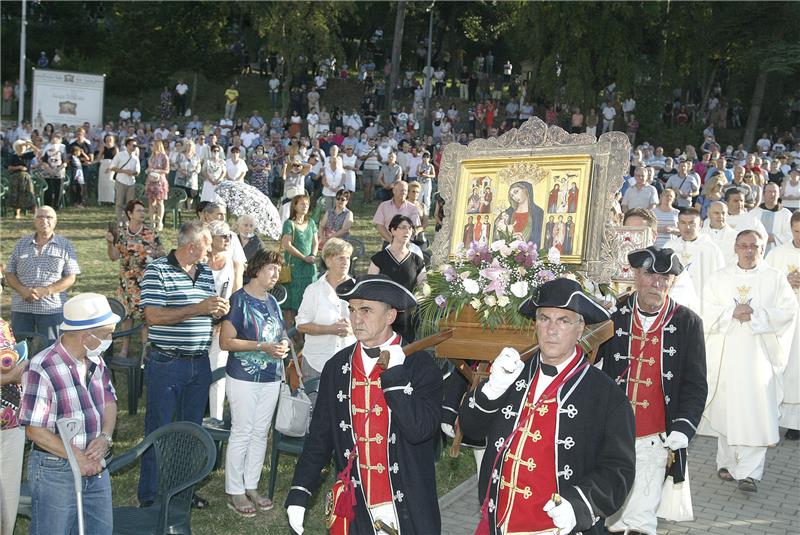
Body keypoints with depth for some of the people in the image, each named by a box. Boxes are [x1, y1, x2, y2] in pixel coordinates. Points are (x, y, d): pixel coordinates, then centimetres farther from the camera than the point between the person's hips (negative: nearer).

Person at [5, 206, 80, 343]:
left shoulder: (65, 246, 5)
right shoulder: (21, 244, 12)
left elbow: (70, 278, -1)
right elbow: (9, 273, 10)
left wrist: (46, 291, -15)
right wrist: (22, 290, -11)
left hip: (52, 308, -2)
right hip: (21, 308, 2)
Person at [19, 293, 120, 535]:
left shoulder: (95, 360, 1)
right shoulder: (42, 369, -23)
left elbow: (109, 401, 10)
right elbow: (35, 430, -21)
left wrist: (105, 438, -9)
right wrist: (78, 458, -21)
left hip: (96, 467, 7)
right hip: (55, 471, -7)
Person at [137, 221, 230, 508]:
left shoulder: (206, 273, 11)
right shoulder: (157, 270, -10)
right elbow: (153, 315, -18)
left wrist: (219, 309, -4)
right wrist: (197, 309, -21)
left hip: (199, 363, 7)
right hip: (166, 363, -7)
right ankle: (150, 497, 11)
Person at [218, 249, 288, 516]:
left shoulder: (272, 301, 11)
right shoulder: (239, 300, -11)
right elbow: (226, 341, -15)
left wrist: (283, 344, -1)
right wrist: (263, 346, -20)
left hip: (271, 378, 7)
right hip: (244, 378, -7)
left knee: (260, 433, 11)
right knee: (241, 433, -1)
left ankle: (251, 486, 22)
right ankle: (234, 491, 9)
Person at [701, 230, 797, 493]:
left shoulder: (775, 278, 7)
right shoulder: (721, 277, 11)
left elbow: (788, 311, -2)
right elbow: (708, 310, 4)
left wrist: (756, 315, -14)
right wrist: (732, 312, -13)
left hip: (759, 354, -2)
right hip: (726, 352, 2)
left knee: (755, 411, -9)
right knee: (726, 409, 4)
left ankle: (748, 471, -8)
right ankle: (727, 461, 19)